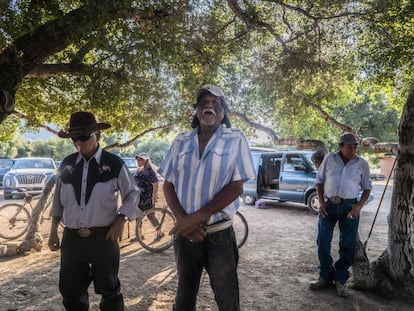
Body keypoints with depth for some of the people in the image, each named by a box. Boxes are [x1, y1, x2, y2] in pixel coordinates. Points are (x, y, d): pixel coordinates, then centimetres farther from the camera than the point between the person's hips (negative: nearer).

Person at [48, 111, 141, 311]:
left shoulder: (114, 163, -7)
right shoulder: (66, 164, 4)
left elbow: (132, 193, 2)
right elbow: (58, 200, 13)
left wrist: (121, 220, -10)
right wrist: (53, 231, 11)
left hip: (103, 238, -3)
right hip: (71, 238, 4)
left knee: (109, 290, 13)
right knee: (71, 292, 16)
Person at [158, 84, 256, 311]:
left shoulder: (235, 140, -5)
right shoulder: (181, 141, 5)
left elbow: (236, 187, -11)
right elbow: (168, 185, 4)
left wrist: (197, 217, -18)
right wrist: (182, 219, -13)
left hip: (219, 235, -3)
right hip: (184, 234, 3)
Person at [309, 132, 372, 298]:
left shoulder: (362, 164, 2)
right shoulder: (329, 158, 2)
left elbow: (367, 187, 8)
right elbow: (319, 180, 8)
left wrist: (359, 206, -8)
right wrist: (321, 202, -2)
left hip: (349, 207, 0)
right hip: (329, 205, 1)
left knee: (347, 245, 3)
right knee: (323, 242, 3)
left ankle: (340, 280, 18)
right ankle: (326, 277, 20)